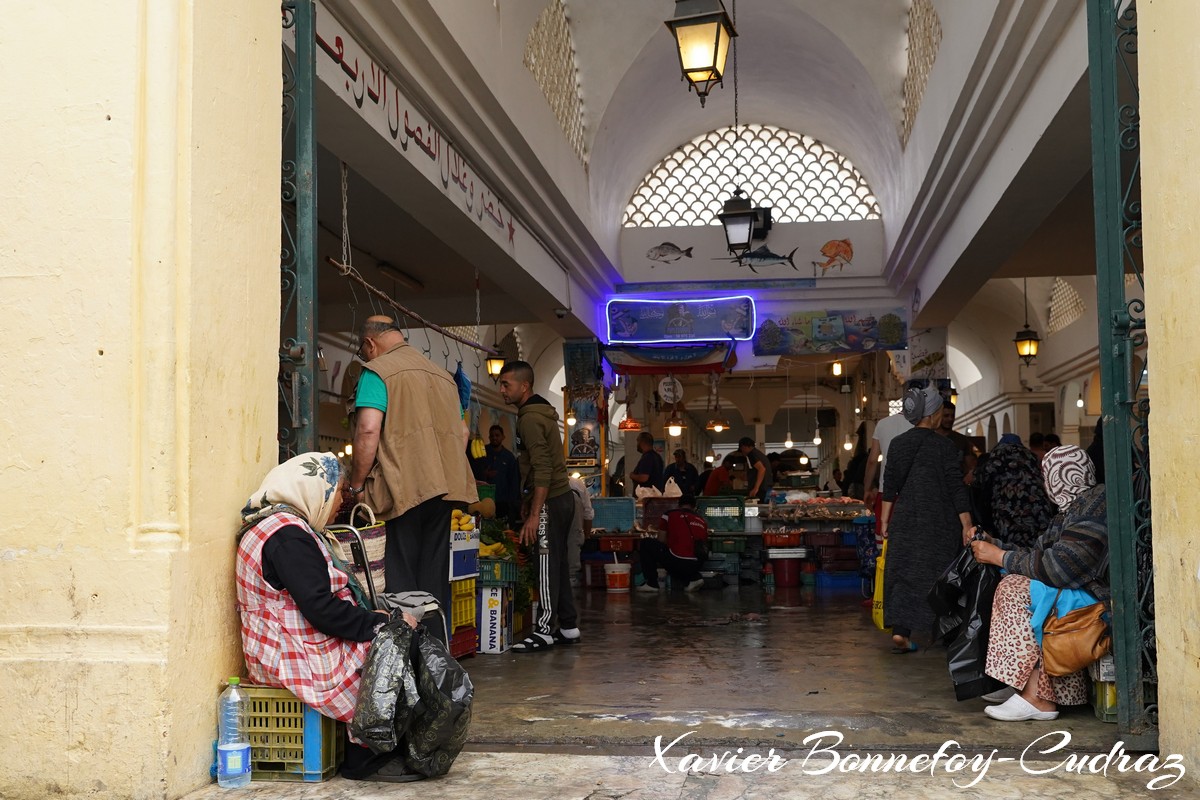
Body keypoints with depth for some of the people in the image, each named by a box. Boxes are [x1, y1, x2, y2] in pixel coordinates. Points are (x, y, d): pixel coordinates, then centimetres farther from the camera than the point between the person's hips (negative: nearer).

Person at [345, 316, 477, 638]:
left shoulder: (377, 372, -2)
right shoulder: (443, 375, 21)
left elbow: (368, 431, -14)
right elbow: (461, 432, 22)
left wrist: (355, 485, -6)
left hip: (401, 490, -7)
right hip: (444, 489, 7)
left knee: (399, 579, -4)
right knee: (434, 577, 9)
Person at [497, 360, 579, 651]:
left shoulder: (530, 419, -14)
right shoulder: (542, 412, 17)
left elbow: (542, 469, -21)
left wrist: (534, 514, -22)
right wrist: (531, 506, 23)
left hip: (549, 500, -10)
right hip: (562, 496, 10)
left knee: (547, 565, -6)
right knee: (558, 564, 12)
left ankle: (544, 631, -2)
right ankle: (567, 627, 16)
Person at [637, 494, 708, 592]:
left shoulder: (669, 515, 7)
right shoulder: (702, 521, 17)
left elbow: (661, 541, 11)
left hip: (676, 561, -5)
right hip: (696, 566, 5)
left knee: (645, 544, 15)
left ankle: (652, 583, 9)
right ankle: (693, 578, 11)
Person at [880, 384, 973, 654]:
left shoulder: (898, 444, 1)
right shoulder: (943, 446, -8)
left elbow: (890, 485, 4)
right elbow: (956, 488, -8)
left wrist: (885, 520, 11)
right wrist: (967, 525, -4)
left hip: (905, 521, 3)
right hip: (938, 523, -3)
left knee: (902, 573, 4)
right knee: (936, 573, 9)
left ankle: (900, 629, -7)